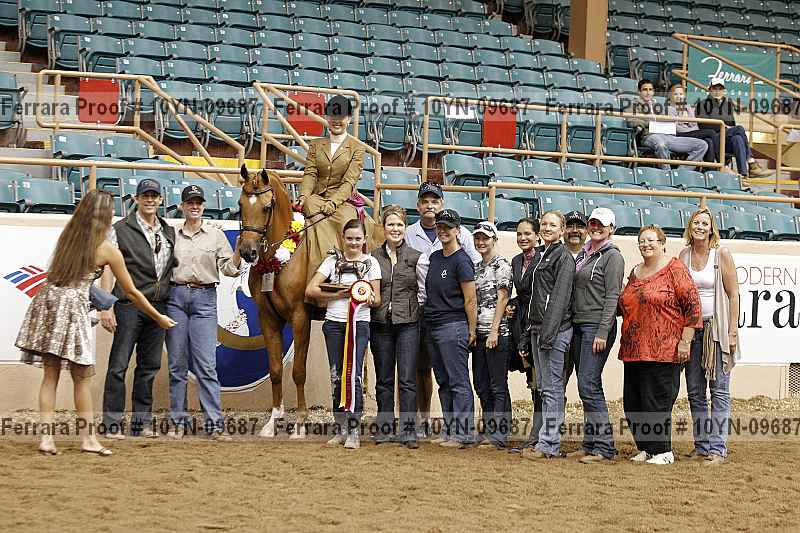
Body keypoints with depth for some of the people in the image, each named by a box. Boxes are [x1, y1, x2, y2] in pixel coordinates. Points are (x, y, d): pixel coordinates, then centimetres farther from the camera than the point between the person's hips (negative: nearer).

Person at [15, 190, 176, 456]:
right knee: (82, 378, 6)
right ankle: (88, 439, 11)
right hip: (73, 307, -5)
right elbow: (131, 293, 5)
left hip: (47, 299, 5)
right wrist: (159, 318, 16)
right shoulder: (107, 251, -3)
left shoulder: (67, 235, 11)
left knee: (50, 374, 8)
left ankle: (46, 437, 2)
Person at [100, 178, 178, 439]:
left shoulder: (169, 232, 14)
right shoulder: (120, 230, -1)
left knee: (150, 366, 9)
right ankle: (112, 424, -3)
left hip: (158, 307, 5)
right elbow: (108, 269, -5)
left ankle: (141, 422, 16)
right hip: (129, 306, -5)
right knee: (119, 365, -5)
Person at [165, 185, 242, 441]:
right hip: (176, 296, 2)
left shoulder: (215, 235, 5)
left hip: (204, 298, -2)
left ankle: (215, 423, -6)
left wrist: (240, 250, -14)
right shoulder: (172, 234, 10)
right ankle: (178, 420, 13)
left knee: (206, 365, -6)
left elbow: (229, 268, 0)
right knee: (177, 364, 5)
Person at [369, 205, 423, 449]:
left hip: (407, 324, -2)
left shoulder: (415, 257, 2)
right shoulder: (373, 257, 7)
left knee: (407, 380, -4)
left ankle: (408, 431, -2)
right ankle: (385, 427, 17)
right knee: (384, 380, 9)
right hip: (381, 324, 2)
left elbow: (423, 291, 5)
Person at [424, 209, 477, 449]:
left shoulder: (461, 261, -10)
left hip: (452, 327, -9)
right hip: (432, 327, 9)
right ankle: (449, 430, 18)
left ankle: (464, 434, -6)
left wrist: (472, 331, -12)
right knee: (444, 383, 12)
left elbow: (470, 300, -12)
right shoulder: (434, 257, 15)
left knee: (459, 382, -7)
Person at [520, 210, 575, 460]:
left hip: (555, 328, -9)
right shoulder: (539, 255, 19)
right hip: (537, 327, 9)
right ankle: (549, 441, 14)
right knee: (543, 386, 10)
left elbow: (560, 297, -16)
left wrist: (548, 332, -22)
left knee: (551, 388, -8)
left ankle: (549, 445, -7)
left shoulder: (563, 257, -7)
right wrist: (529, 331, 16)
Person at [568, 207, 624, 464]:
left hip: (598, 325, -8)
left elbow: (612, 296, -12)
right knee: (586, 386, 8)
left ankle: (604, 446, -10)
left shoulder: (613, 257, -5)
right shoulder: (582, 255, 18)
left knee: (589, 385, -13)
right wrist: (572, 325, 12)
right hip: (578, 325, 8)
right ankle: (590, 443, 12)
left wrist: (602, 332, -18)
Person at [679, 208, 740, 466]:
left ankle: (718, 448, -4)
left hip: (716, 327, -4)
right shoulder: (684, 255, 8)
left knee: (719, 390, -3)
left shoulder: (721, 254, -3)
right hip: (691, 329, 5)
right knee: (694, 392, 8)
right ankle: (702, 445, 16)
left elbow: (733, 294, -4)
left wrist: (733, 331, -10)